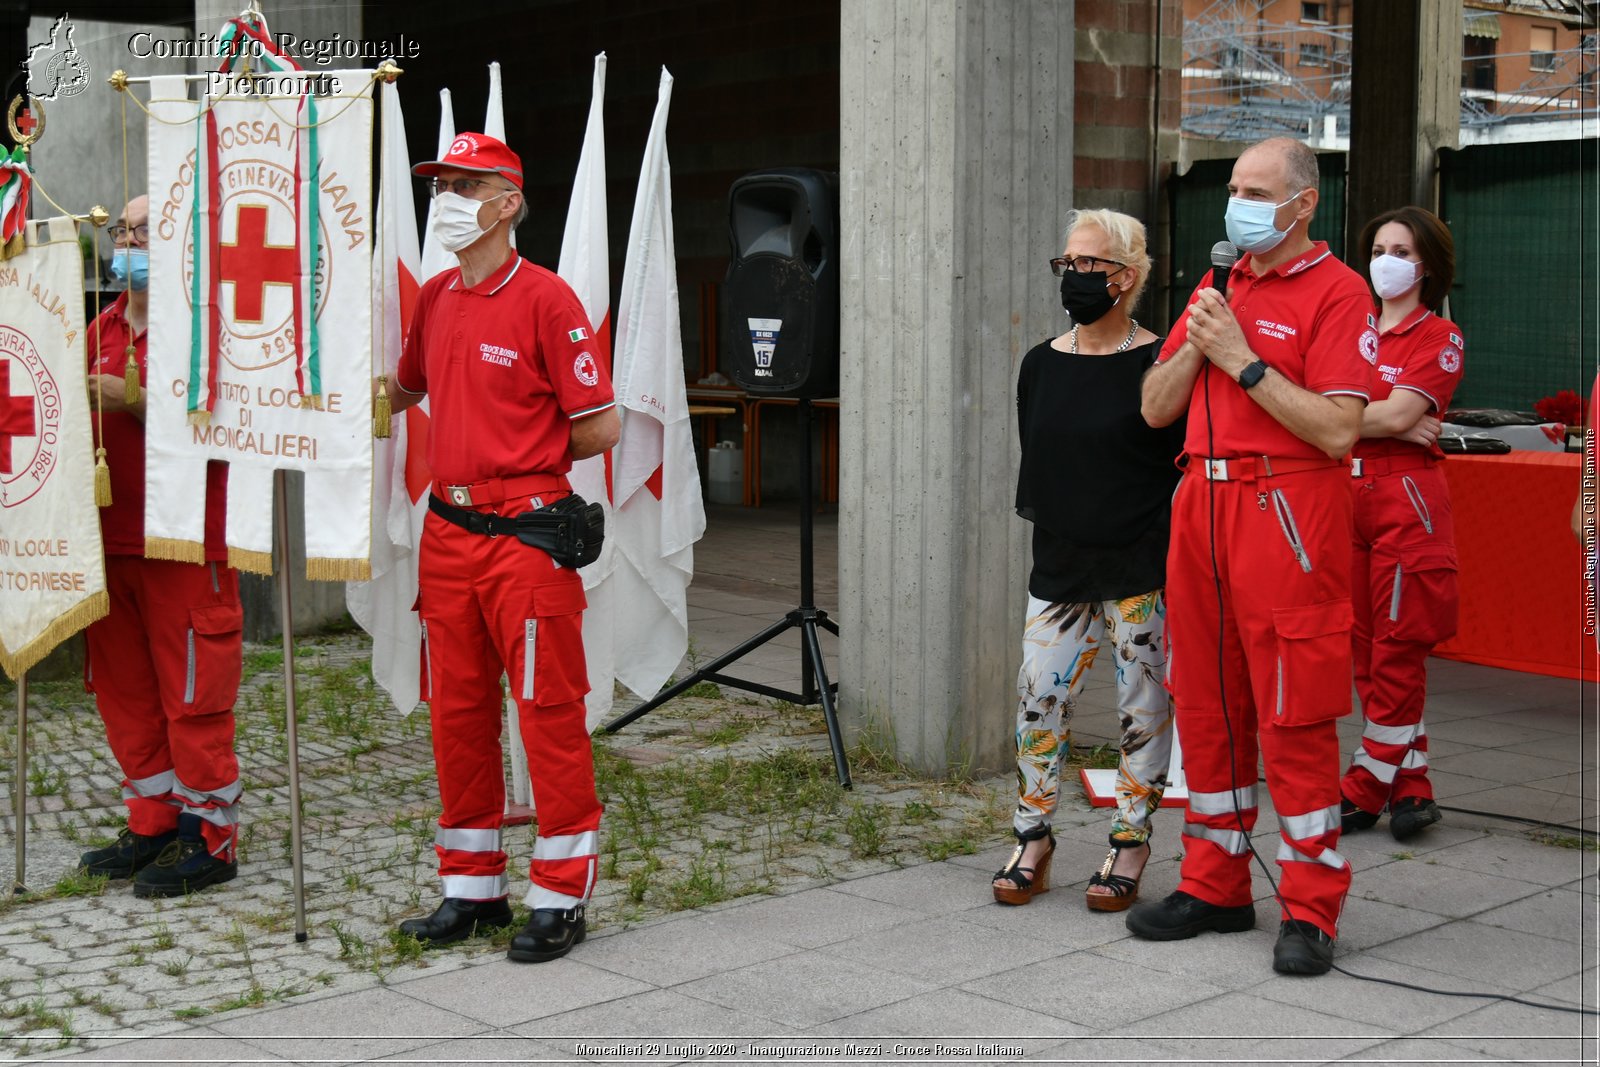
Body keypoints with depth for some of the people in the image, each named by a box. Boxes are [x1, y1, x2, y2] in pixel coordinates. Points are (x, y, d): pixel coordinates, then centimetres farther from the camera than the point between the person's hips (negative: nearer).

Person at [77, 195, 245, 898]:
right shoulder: (102, 329, 16)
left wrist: (138, 401, -21)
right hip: (112, 537, 8)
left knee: (192, 694, -2)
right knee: (123, 688, 12)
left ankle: (208, 836, 7)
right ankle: (154, 825, 23)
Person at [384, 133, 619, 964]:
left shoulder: (545, 300, -9)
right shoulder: (435, 299, 12)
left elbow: (599, 428, -9)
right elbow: (403, 389, 29)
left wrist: (522, 459, 2)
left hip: (527, 533, -7)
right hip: (446, 529, 7)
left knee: (549, 714, -1)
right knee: (456, 713, 11)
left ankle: (562, 895, 8)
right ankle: (472, 887, 23)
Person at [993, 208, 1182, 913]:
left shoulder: (1158, 364, -7)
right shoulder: (1041, 365, 8)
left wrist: (1165, 547, -9)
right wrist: (1044, 522, 13)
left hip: (1142, 570, -4)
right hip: (1059, 567, 5)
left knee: (1143, 707, 4)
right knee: (1039, 699, 1)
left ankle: (1129, 848, 16)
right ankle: (1032, 840, 15)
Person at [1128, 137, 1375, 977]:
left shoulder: (1337, 291, -5)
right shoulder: (1217, 286, 17)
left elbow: (1338, 430, -16)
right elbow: (1154, 407, 13)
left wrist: (1243, 359, -15)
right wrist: (1197, 344, -3)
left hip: (1286, 515, -7)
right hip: (1201, 506, 7)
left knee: (1293, 718, -4)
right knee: (1206, 704, 11)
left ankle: (1310, 910, 4)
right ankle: (1214, 886, 22)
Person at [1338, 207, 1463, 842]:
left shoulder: (1439, 336, 0)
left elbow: (1398, 413, -14)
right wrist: (1391, 426, -9)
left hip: (1406, 497, -5)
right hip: (1347, 496, 6)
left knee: (1396, 651, -4)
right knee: (1365, 650, 5)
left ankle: (1370, 783, 2)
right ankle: (1409, 787, 13)